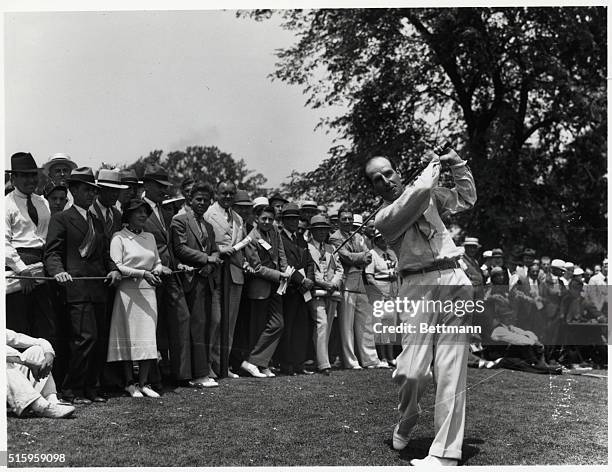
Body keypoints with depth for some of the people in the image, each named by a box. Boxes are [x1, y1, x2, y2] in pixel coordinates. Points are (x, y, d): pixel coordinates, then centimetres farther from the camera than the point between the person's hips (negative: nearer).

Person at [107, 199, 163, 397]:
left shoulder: (150, 237, 16)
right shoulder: (119, 238, -2)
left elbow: (158, 262, 21)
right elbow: (116, 267, -10)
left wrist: (156, 271, -2)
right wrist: (143, 273, -17)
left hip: (148, 292, 5)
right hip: (128, 291, -5)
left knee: (148, 337, 1)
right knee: (129, 336, -2)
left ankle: (144, 383, 6)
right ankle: (130, 382, 8)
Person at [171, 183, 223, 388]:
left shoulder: (208, 226, 23)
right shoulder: (179, 221, -1)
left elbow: (215, 252, 17)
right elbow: (180, 249, -11)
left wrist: (211, 265, -4)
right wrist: (206, 258, -10)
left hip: (207, 280, 7)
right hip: (192, 280, -7)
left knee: (205, 327, 5)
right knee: (197, 326, -11)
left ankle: (201, 372, 9)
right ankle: (200, 376, -11)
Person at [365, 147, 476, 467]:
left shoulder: (430, 196, 23)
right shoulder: (383, 218, 4)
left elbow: (466, 199, 35)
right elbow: (419, 192, -11)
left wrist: (456, 164, 27)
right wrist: (433, 165, 7)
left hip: (455, 281, 4)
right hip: (418, 287, -3)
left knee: (451, 373, -5)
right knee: (410, 372, -13)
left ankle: (445, 454, 0)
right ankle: (406, 419, 23)